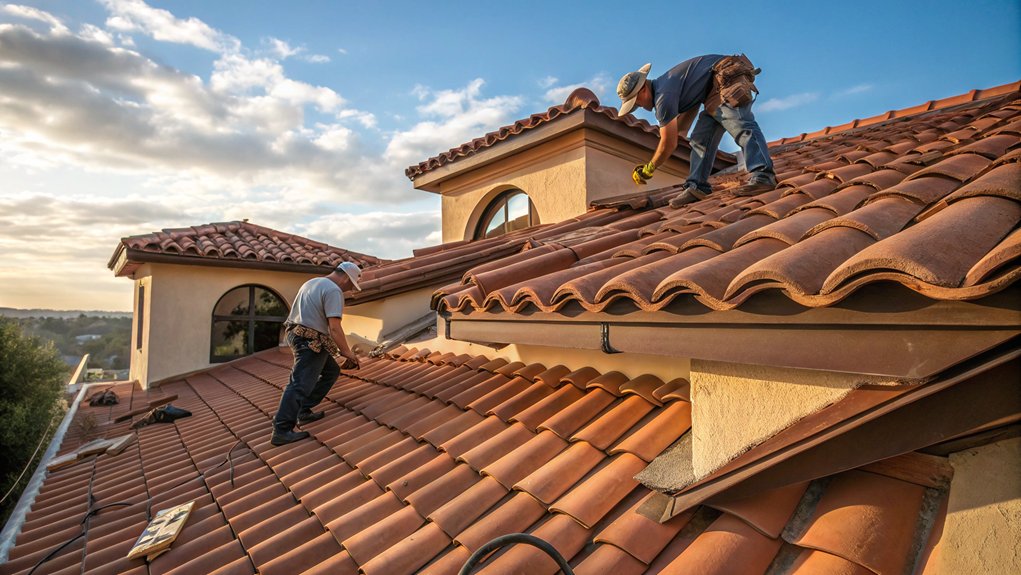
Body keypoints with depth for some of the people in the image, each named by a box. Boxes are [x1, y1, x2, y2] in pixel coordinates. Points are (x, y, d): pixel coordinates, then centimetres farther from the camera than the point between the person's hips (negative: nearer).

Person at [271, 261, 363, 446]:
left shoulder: (312, 282, 18)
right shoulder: (334, 291, -14)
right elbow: (334, 328, -20)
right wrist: (348, 353, -9)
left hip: (298, 335, 10)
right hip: (310, 342, -10)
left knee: (331, 370, 18)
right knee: (300, 386, -10)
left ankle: (304, 412, 19)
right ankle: (281, 432, -10)